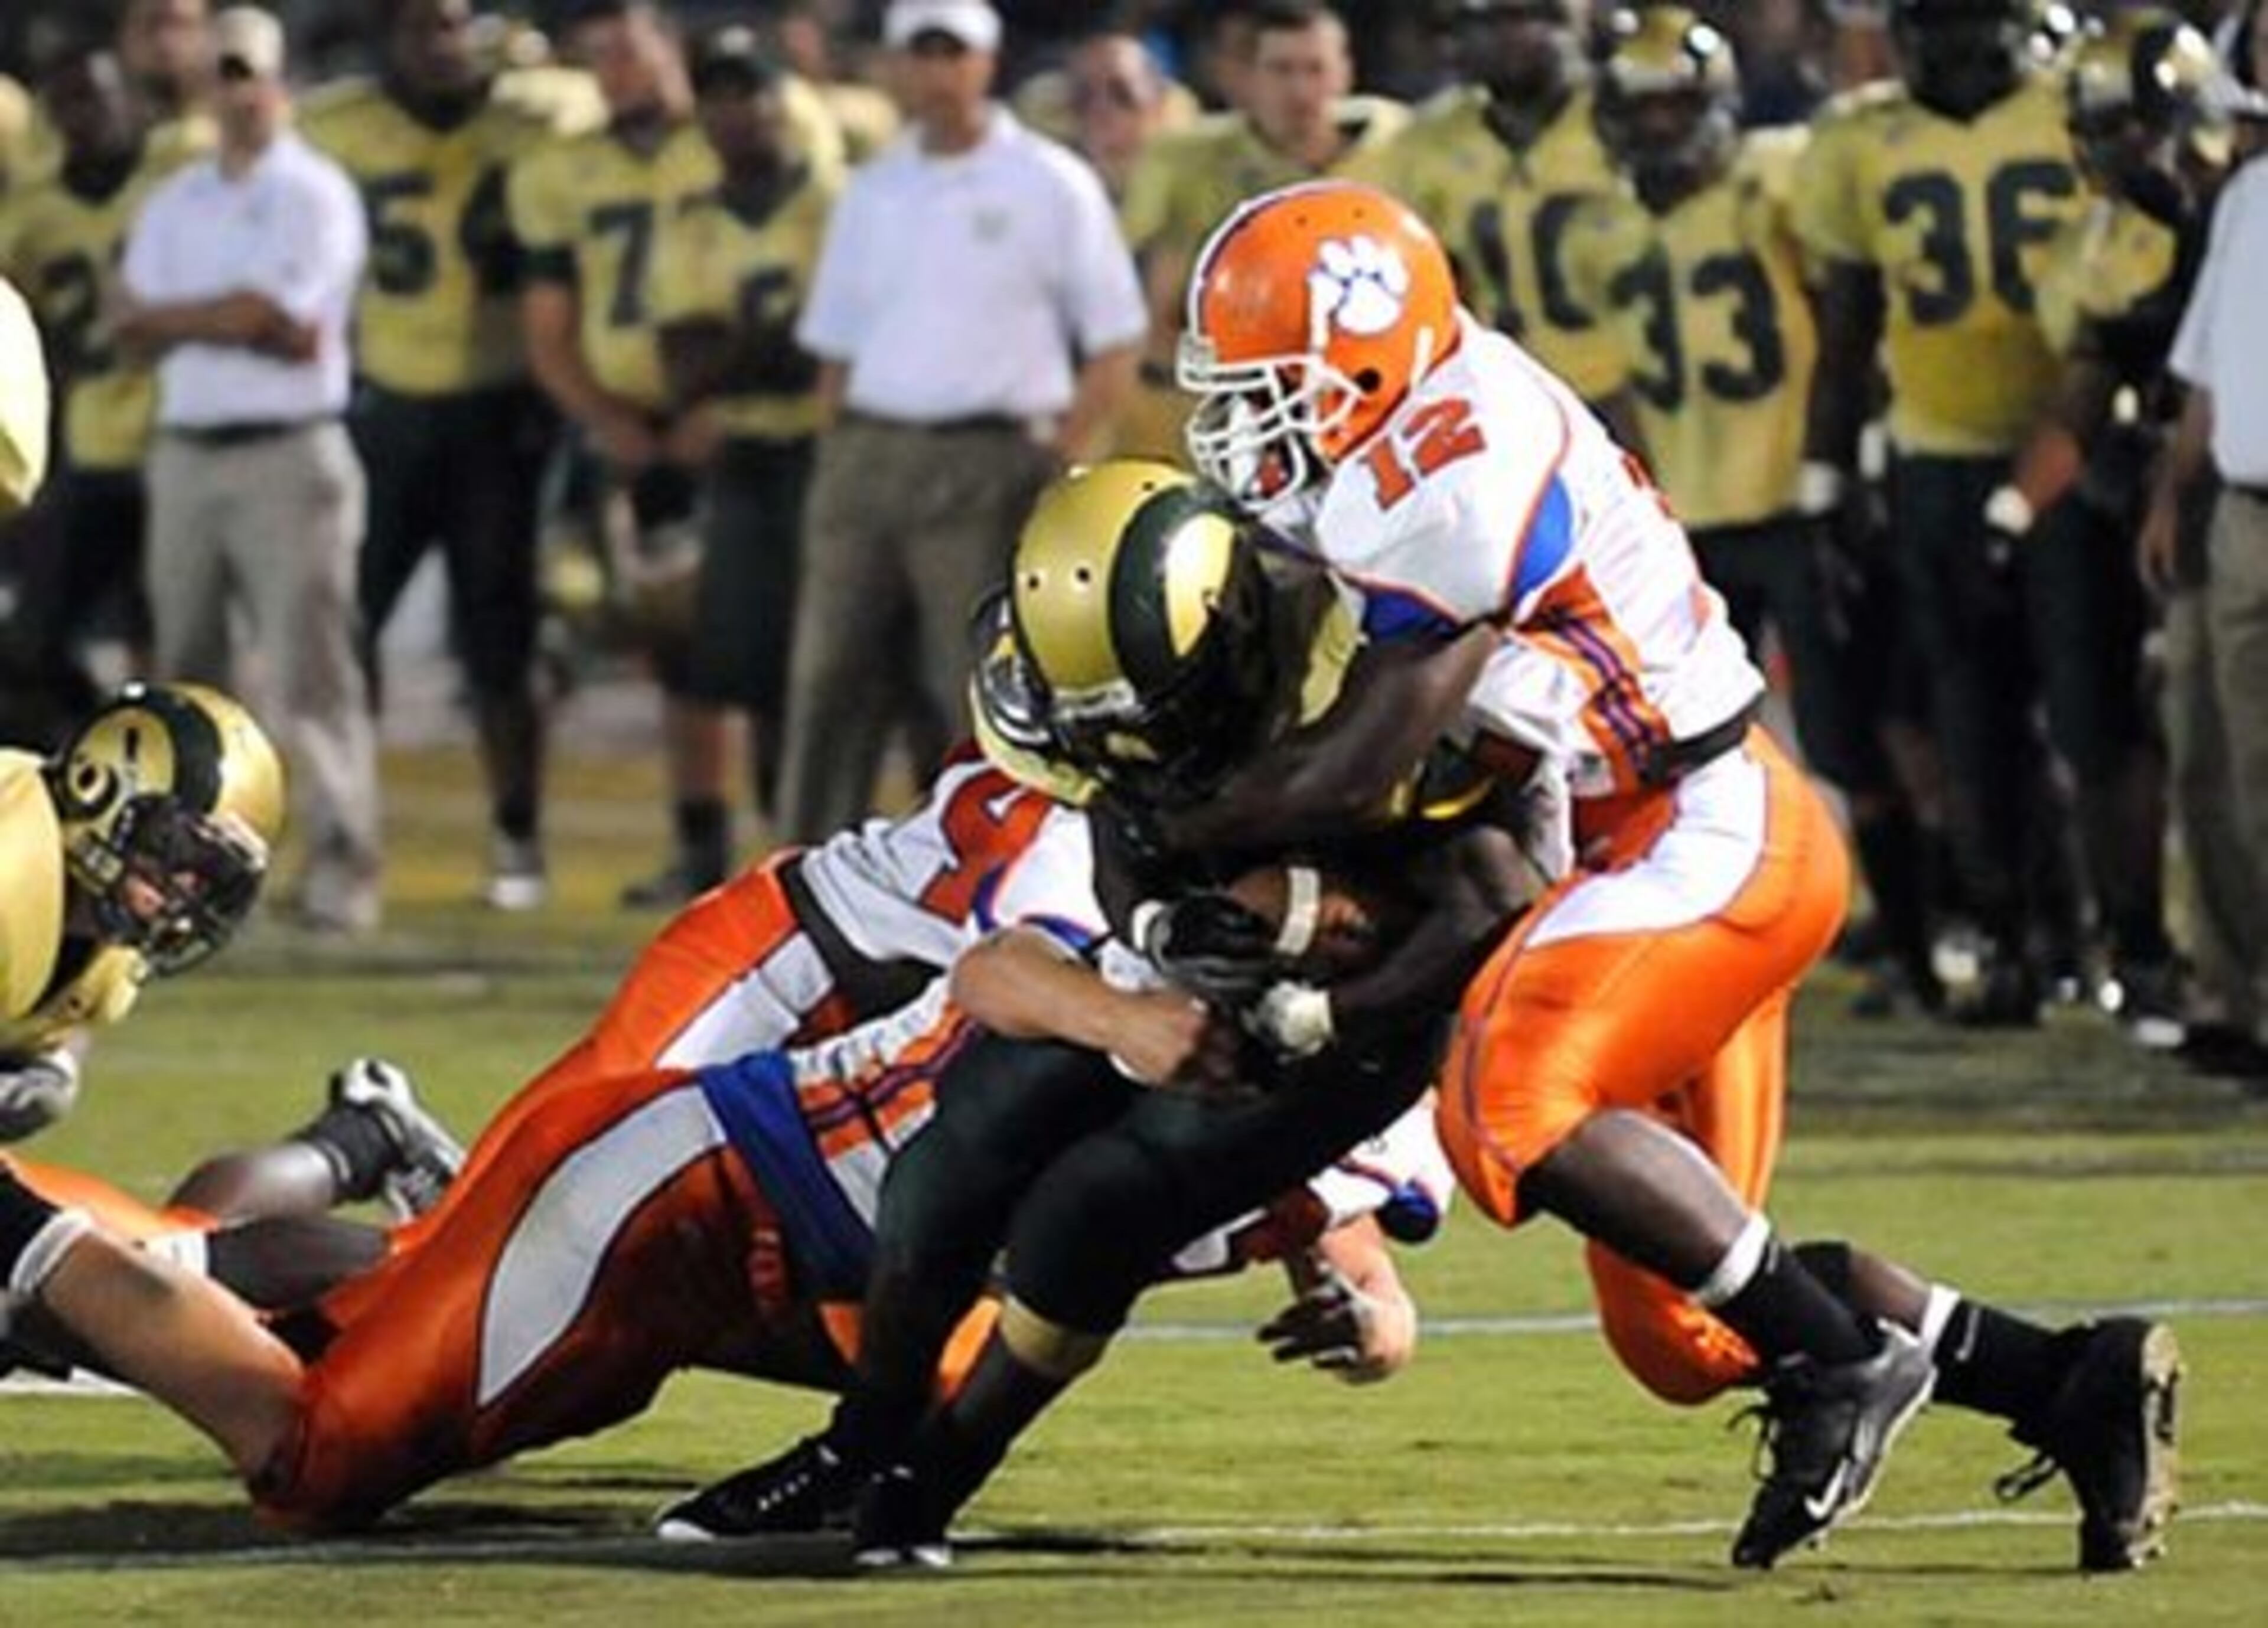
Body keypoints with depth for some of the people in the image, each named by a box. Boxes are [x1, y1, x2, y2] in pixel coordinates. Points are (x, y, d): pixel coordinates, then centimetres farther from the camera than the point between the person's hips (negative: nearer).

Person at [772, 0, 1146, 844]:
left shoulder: (1050, 186, 0)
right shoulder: (872, 194, 15)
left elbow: (1115, 345, -1)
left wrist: (1057, 467, -8)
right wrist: (837, 473, 7)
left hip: (982, 466, -5)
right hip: (867, 458, 5)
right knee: (829, 686, 4)